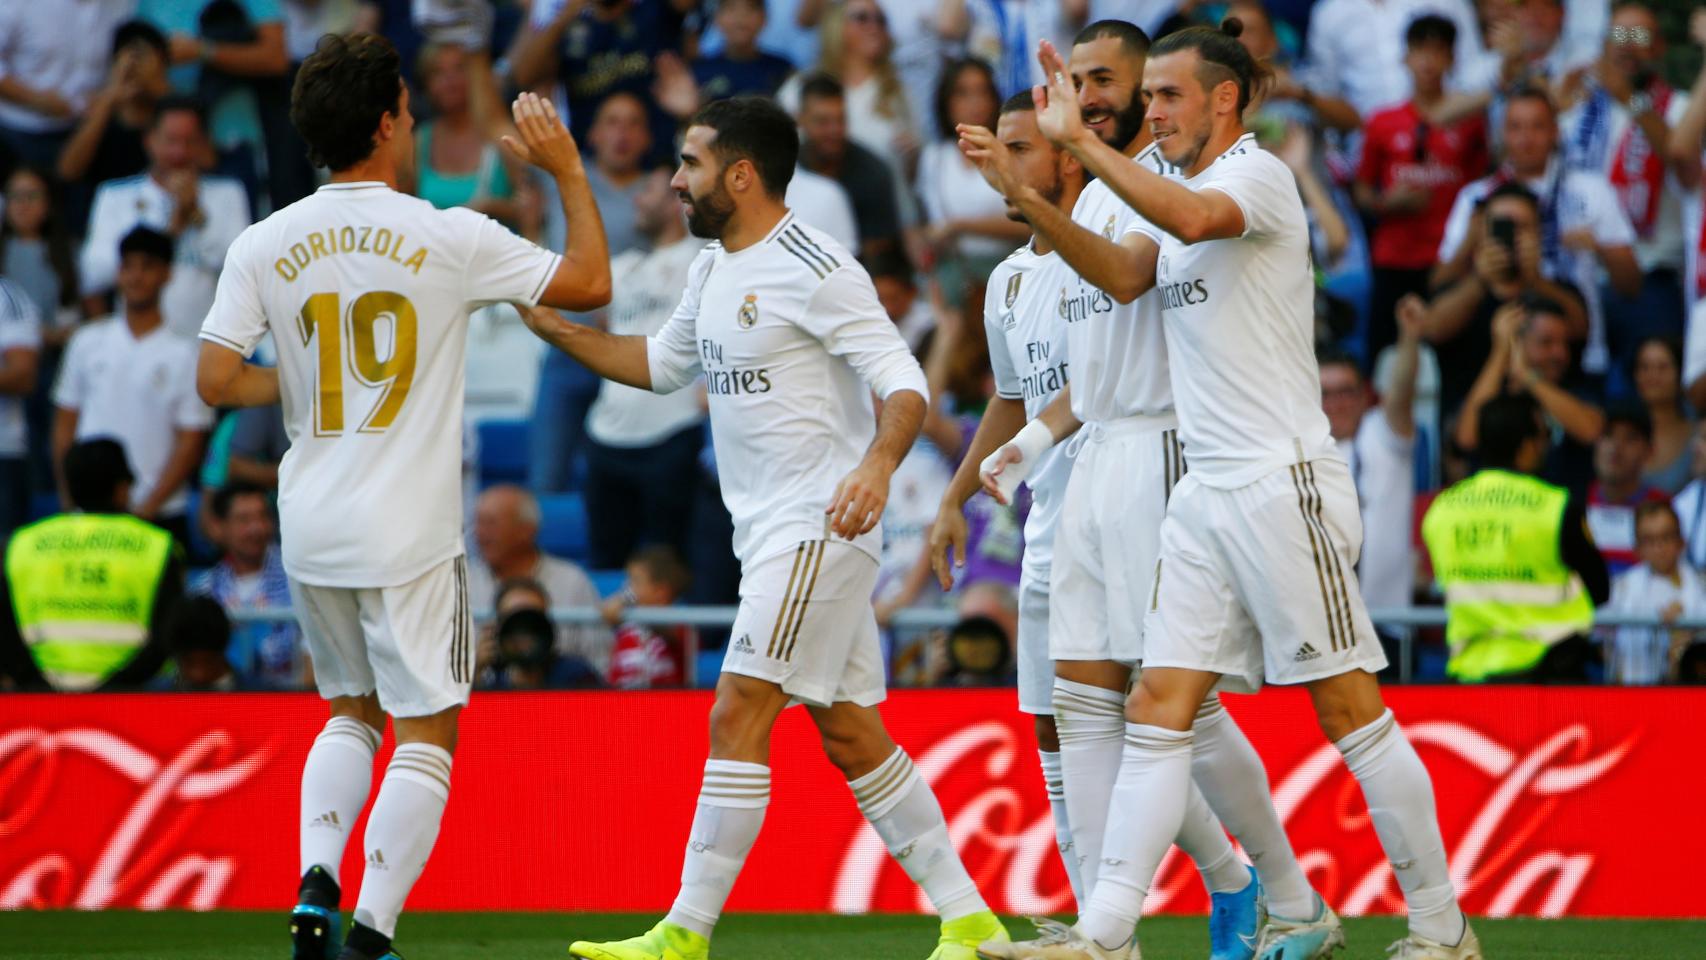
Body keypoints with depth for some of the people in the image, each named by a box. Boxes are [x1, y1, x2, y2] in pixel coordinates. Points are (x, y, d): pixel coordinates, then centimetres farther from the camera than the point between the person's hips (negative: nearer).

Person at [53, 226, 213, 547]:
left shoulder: (184, 355, 1)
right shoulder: (87, 343, 10)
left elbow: (190, 444, -2)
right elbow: (65, 425, 12)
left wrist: (148, 507, -11)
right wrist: (69, 501, 2)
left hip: (159, 516, -2)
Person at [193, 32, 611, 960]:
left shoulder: (263, 246, 0)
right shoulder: (449, 239, -9)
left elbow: (216, 379, -2)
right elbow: (589, 283, 0)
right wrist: (567, 169, 11)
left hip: (311, 534, 4)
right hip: (408, 535, -4)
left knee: (354, 710, 22)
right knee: (426, 733, 3)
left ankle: (316, 884, 2)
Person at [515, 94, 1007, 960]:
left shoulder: (816, 271, -15)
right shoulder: (715, 269, 14)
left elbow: (902, 383, -19)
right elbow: (661, 364, 27)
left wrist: (877, 464, -37)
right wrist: (550, 325, 18)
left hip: (820, 526, -10)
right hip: (771, 531, 10)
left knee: (737, 714, -12)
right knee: (849, 734, 10)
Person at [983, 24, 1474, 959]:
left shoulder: (1256, 174, -9)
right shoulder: (1180, 194, 18)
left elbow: (1196, 219, -30)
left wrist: (1082, 141, -30)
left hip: (1283, 484, -8)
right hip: (1204, 489, 8)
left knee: (1349, 708, -4)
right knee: (1158, 707, 0)